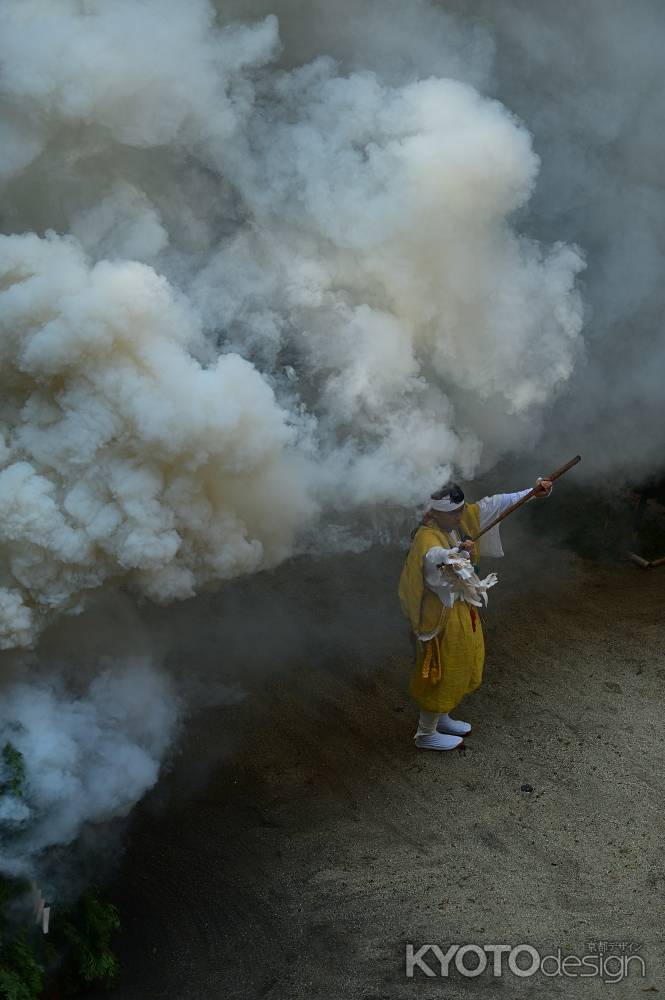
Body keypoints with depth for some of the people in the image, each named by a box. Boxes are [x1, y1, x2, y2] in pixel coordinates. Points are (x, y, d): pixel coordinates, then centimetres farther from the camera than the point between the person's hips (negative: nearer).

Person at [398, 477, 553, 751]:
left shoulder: (460, 519, -4)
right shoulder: (427, 537, -29)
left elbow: (494, 504, -1)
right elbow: (433, 557, -52)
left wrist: (531, 492, -4)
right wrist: (456, 551, -73)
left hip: (461, 605, 9)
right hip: (441, 613, -9)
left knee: (461, 665, 22)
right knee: (441, 671, 4)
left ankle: (441, 718, 42)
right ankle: (426, 734, 20)